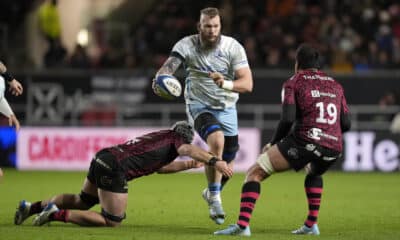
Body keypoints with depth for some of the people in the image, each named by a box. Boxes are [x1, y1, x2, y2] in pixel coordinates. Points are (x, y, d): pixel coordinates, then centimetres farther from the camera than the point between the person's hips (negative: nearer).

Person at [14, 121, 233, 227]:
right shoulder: (174, 139, 2)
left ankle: (31, 207, 24)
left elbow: (159, 167, 37)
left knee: (83, 201, 30)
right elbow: (188, 149, -21)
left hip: (102, 158, 9)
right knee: (112, 221, -1)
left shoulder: (161, 137, 26)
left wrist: (188, 165, 34)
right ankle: (57, 214, -9)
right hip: (115, 169, -9)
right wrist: (214, 161, -30)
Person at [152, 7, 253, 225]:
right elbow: (169, 66, -28)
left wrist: (226, 84, -39)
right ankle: (214, 198, -19)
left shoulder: (233, 47, -13)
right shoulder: (186, 45, -13)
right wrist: (160, 79, -52)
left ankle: (212, 193, 45)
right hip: (199, 106, -3)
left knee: (228, 161, 11)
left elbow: (247, 84, -19)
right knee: (216, 140, -32)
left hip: (227, 108, 3)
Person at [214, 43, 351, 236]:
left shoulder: (293, 83, 6)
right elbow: (346, 124, 17)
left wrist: (273, 143, 7)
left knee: (255, 173, 4)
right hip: (334, 148, 5)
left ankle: (242, 225, -10)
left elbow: (288, 119, -7)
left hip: (305, 142, -5)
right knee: (313, 172, 40)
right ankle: (311, 224, 27)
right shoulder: (335, 85, 20)